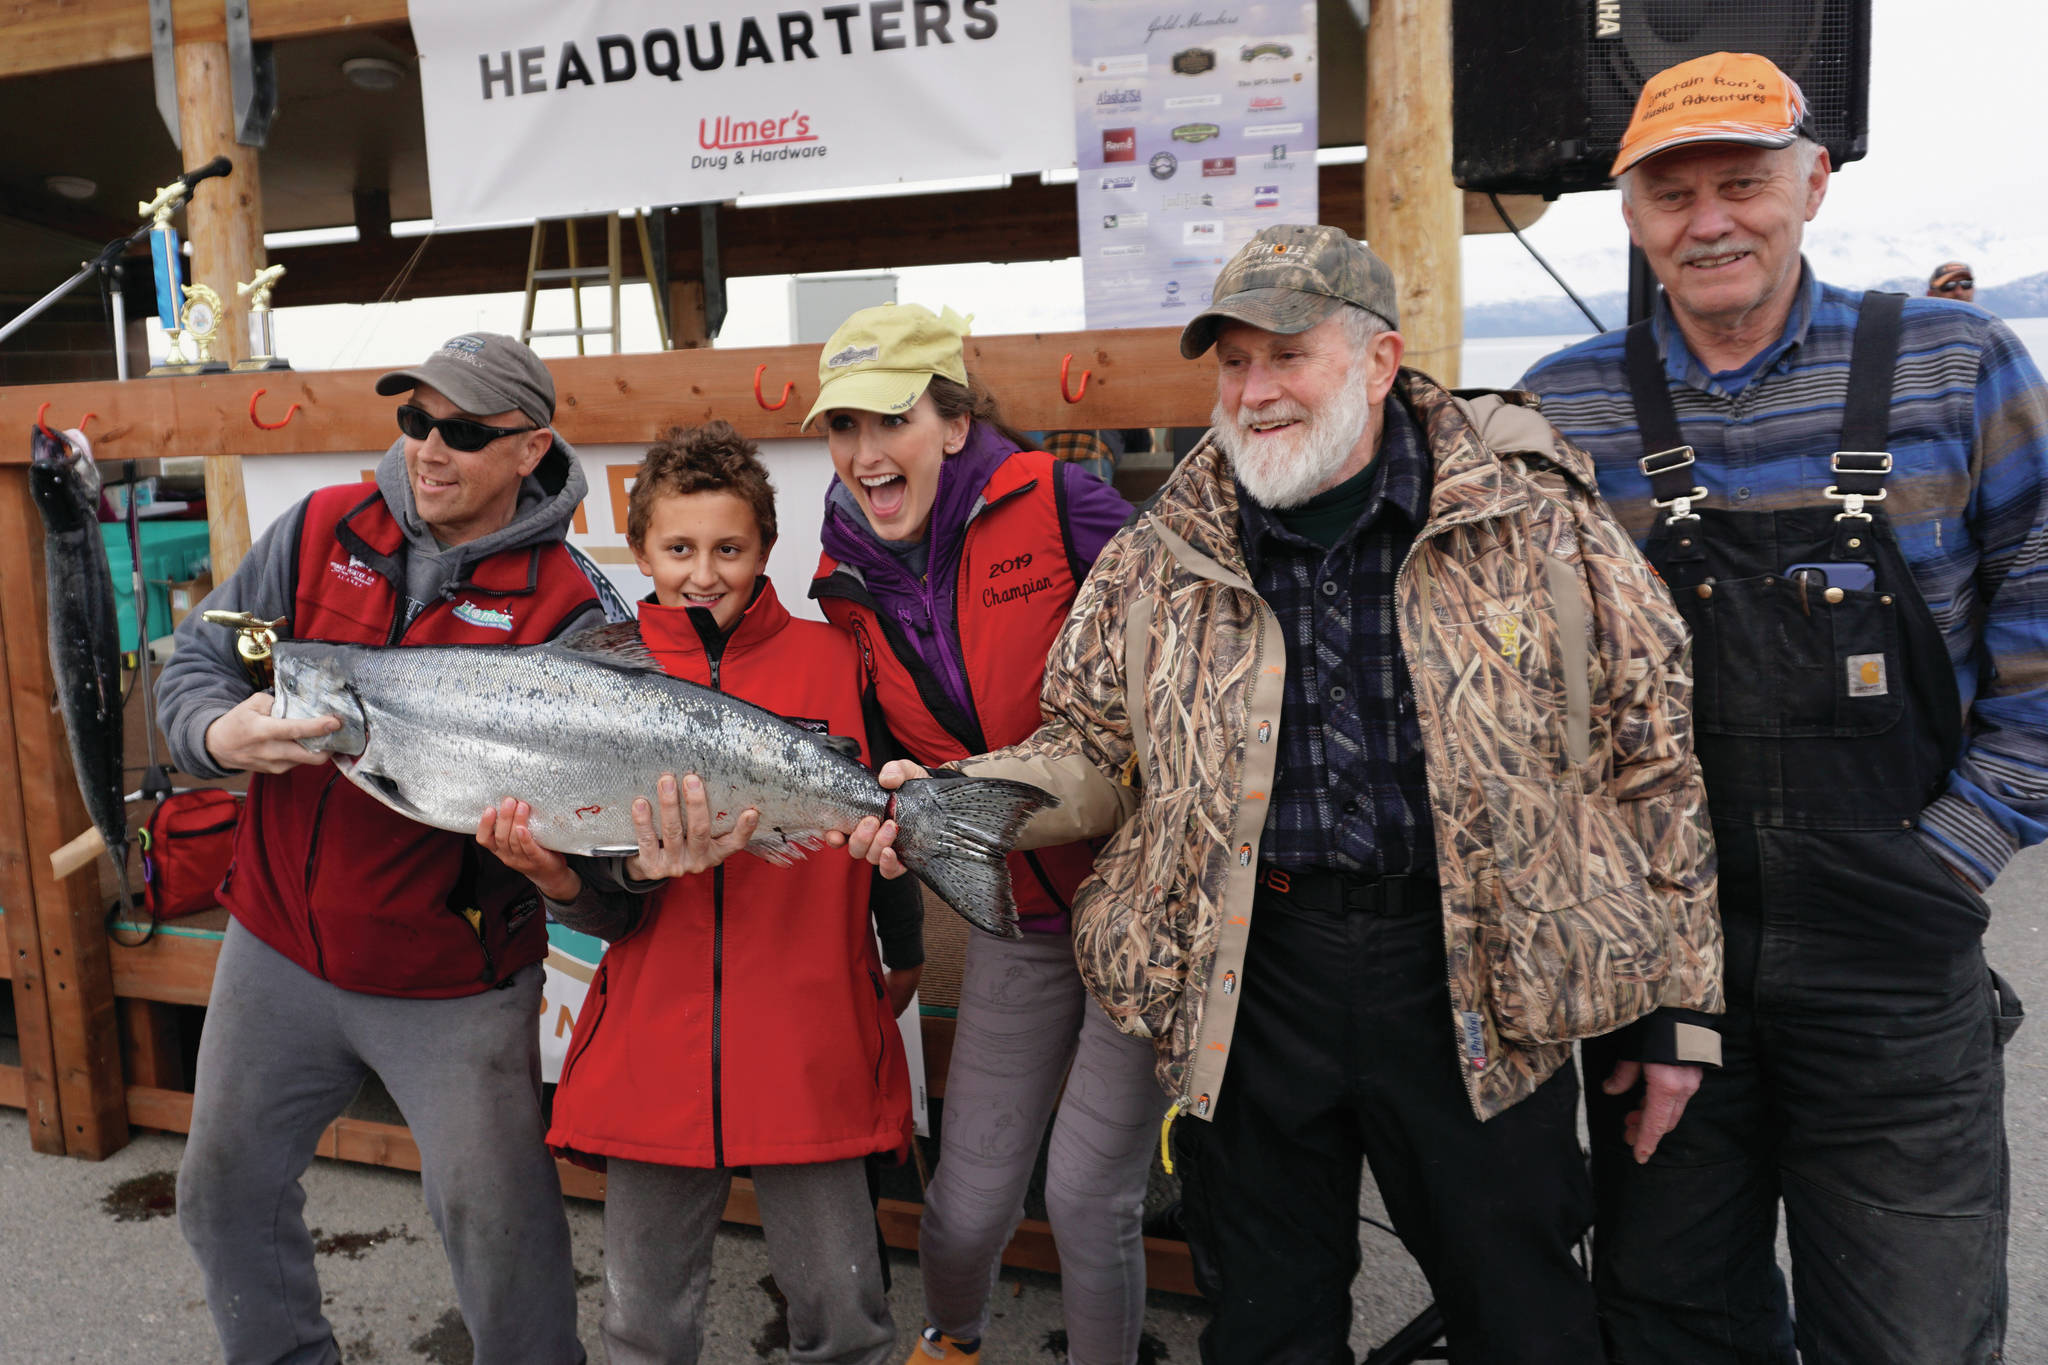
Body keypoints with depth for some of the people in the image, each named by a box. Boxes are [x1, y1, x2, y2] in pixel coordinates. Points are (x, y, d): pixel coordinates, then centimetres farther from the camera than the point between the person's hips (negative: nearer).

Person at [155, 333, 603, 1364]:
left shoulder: (564, 608, -13)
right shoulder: (322, 530, -1)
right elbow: (195, 661, 0)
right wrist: (220, 734, -22)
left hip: (452, 982, -5)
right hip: (277, 944, 5)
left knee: (497, 1225, 2)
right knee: (223, 1194, 21)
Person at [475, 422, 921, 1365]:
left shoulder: (831, 659, -2)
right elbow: (614, 910, -4)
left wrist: (905, 956, 17)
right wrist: (560, 881, -25)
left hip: (812, 1042, -1)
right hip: (655, 1045, 2)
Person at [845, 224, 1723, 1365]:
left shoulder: (1537, 514, -3)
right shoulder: (1157, 563, 4)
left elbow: (1655, 752, 0)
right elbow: (1093, 756, 10)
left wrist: (1676, 1001, 0)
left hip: (1480, 982, -1)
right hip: (1246, 981, 2)